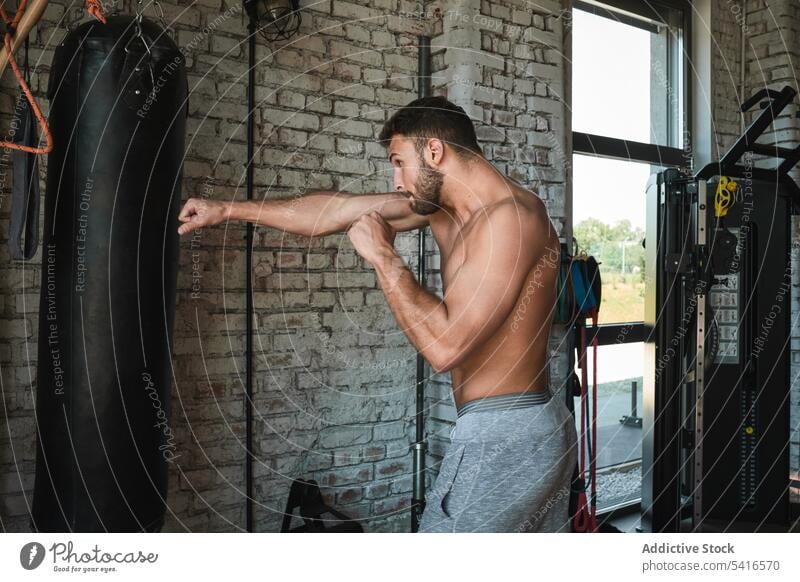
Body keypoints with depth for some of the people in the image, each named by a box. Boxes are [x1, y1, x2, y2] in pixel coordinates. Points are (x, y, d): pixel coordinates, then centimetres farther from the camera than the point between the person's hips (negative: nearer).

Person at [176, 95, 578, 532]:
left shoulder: (510, 216, -18)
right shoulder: (443, 205, 9)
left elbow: (446, 347, -25)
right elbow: (338, 209, 12)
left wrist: (383, 256, -15)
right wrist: (228, 210, 17)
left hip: (499, 441, -9)